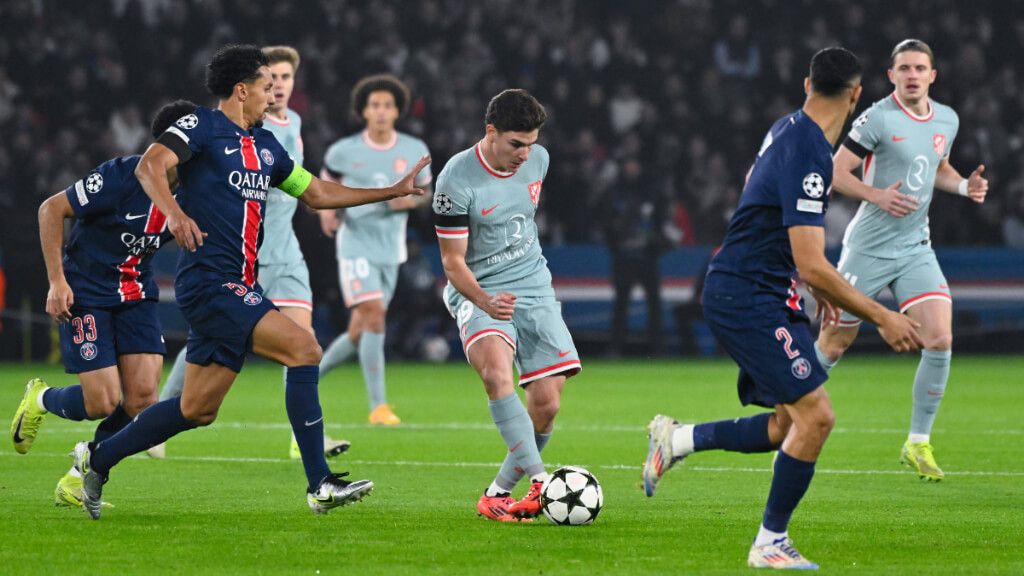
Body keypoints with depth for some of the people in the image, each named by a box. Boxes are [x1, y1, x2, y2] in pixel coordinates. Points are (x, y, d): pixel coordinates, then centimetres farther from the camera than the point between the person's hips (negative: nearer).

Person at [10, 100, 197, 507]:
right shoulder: (120, 177, -23)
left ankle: (78, 481, 11)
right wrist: (57, 281, -16)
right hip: (86, 294, -6)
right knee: (103, 402, -13)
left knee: (142, 397, -10)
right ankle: (40, 400, 23)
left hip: (136, 296, 6)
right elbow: (51, 209, -13)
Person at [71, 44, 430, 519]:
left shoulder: (265, 145, 19)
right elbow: (150, 165, -21)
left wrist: (395, 190, 26)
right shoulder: (203, 127, -6)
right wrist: (172, 211, -40)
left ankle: (97, 459, 25)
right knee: (302, 348, -20)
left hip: (237, 290, 9)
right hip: (208, 281, -9)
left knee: (197, 410, 10)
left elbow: (316, 193, 29)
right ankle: (320, 485, -19)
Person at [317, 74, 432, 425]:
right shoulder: (343, 152, -4)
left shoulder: (415, 151, 2)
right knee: (375, 317, -19)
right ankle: (378, 406, -16)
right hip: (356, 245, -4)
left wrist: (411, 199, -8)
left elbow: (423, 190, 15)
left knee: (358, 335, 7)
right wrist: (326, 211, -8)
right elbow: (326, 185, 13)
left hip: (390, 250, 4)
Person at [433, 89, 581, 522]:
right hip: (479, 294, -5)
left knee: (546, 403, -7)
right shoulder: (457, 180, -16)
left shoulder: (538, 160, 1)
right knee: (497, 374, -33)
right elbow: (453, 260, -13)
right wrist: (484, 301, -30)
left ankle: (501, 491, 10)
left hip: (534, 290, 5)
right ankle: (539, 480, -38)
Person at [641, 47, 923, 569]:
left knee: (789, 426, 12)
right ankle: (770, 545, -4)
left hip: (757, 295, 10)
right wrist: (881, 318, -20)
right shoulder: (808, 158, -24)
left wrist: (815, 285, 29)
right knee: (815, 415, -13)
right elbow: (812, 267, -26)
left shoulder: (788, 131, 8)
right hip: (748, 299, -10)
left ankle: (678, 439, 20)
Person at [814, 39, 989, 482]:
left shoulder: (947, 120, 6)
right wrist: (877, 196, -25)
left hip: (915, 248, 4)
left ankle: (918, 444, -1)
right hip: (868, 248, -4)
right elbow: (836, 173, -11)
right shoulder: (877, 119, -12)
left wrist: (965, 185, 4)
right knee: (833, 347, 3)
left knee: (940, 339, -12)